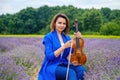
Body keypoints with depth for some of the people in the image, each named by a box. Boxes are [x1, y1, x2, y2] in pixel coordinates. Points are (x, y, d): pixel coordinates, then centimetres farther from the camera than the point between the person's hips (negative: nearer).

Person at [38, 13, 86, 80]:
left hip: (64, 65, 6)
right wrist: (64, 46, -23)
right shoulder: (48, 37, -6)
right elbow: (49, 56, -15)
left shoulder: (67, 37, 11)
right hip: (52, 66, -5)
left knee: (81, 69, -23)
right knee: (71, 73, -32)